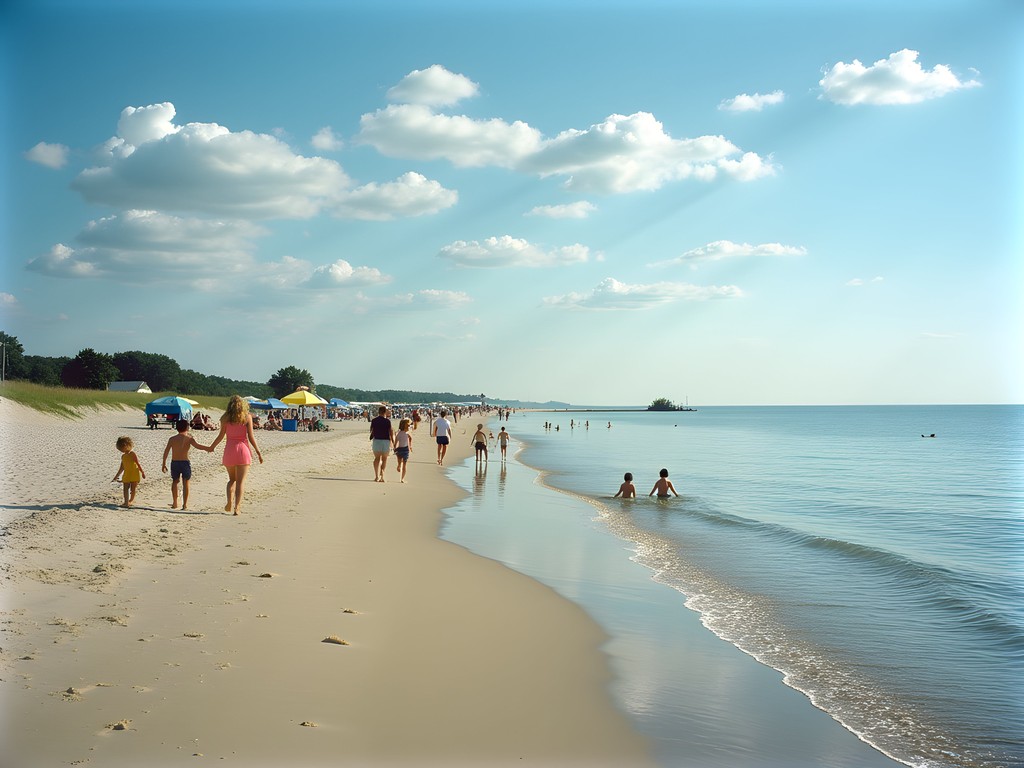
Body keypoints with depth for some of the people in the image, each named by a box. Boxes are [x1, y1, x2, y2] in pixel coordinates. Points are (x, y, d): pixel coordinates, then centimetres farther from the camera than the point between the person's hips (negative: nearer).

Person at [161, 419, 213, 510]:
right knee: (185, 483, 4)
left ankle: (175, 503, 20)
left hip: (174, 462, 3)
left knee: (175, 481, 18)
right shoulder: (189, 438, -4)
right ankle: (185, 504, 0)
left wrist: (164, 464, 8)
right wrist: (208, 448, -16)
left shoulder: (172, 439, 6)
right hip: (185, 462, -3)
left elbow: (166, 451, 3)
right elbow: (197, 446, -21)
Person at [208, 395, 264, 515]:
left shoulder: (225, 418, 3)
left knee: (232, 479, 18)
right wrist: (258, 452, 2)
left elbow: (221, 435, 1)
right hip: (243, 448, -1)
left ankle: (229, 502, 1)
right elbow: (250, 437, -4)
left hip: (229, 449, 2)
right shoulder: (247, 417, 0)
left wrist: (211, 447, 16)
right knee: (240, 481, 2)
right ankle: (237, 507, -6)